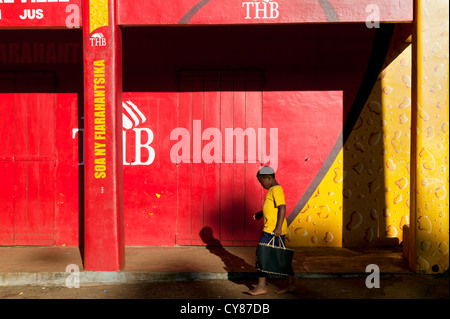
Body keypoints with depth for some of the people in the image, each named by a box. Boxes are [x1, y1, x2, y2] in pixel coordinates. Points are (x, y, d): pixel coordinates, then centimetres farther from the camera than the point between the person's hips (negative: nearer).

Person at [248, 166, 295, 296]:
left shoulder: (276, 190, -14)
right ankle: (290, 284, 20)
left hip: (273, 230, -10)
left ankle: (261, 286, 3)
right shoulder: (273, 190, 17)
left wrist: (278, 227, -26)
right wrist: (261, 214, 20)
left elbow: (282, 207, -23)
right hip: (272, 230, 10)